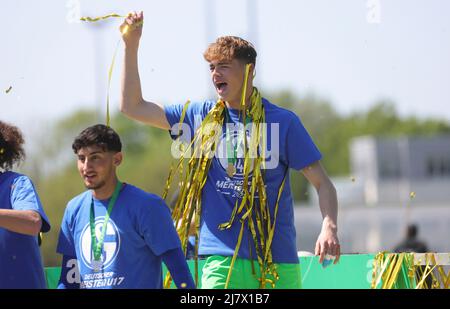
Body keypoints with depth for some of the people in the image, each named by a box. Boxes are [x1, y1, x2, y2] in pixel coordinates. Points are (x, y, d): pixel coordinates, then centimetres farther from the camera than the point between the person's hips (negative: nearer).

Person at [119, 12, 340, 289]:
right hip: (222, 259, 1)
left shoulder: (283, 122, 1)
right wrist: (131, 44, 7)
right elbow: (133, 107, 14)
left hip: (278, 262, -1)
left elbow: (322, 183, -1)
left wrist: (329, 227, -19)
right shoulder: (202, 117, 9)